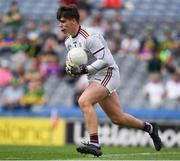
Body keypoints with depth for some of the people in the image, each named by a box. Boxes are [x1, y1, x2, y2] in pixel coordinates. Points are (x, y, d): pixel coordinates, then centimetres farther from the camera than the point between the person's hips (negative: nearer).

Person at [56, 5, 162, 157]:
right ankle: (149, 128, 34)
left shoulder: (90, 37, -19)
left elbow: (104, 60, -22)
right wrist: (71, 68, -2)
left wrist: (84, 70, -25)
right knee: (117, 118, 12)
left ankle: (94, 144, -32)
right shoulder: (69, 41, 8)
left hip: (107, 74, -9)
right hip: (95, 79, 9)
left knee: (84, 101, -28)